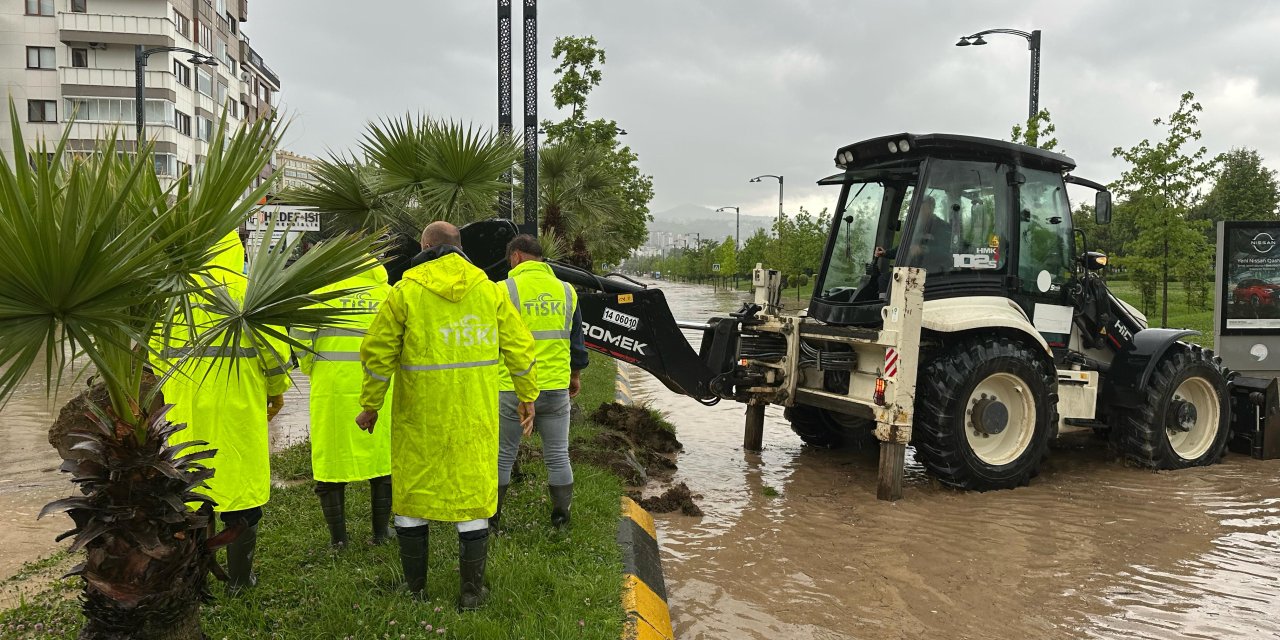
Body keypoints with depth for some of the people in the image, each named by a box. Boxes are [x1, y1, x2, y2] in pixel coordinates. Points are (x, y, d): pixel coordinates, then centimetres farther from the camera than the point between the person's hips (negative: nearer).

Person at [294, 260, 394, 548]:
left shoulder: (324, 289, 4)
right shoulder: (388, 293, 7)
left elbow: (300, 331, -4)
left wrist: (310, 368, 10)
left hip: (331, 385, 0)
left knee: (330, 457, 11)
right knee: (382, 456, 13)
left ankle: (337, 536, 16)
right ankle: (381, 531, 21)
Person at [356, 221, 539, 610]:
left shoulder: (405, 291, -5)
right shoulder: (489, 289, 2)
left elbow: (378, 354, -4)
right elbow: (519, 348, 5)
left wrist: (370, 406, 7)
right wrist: (527, 396, 16)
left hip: (419, 417, -1)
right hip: (474, 417, 2)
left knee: (411, 492, 13)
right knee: (472, 492, 10)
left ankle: (415, 590, 23)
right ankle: (471, 592, 16)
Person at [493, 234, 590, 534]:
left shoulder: (505, 290, -7)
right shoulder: (566, 291, 6)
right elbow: (576, 340, 13)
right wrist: (576, 375, 26)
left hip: (513, 388, -3)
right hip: (557, 387, 3)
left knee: (503, 456, 11)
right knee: (558, 456, 12)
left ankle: (491, 519, 20)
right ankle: (561, 520, 17)